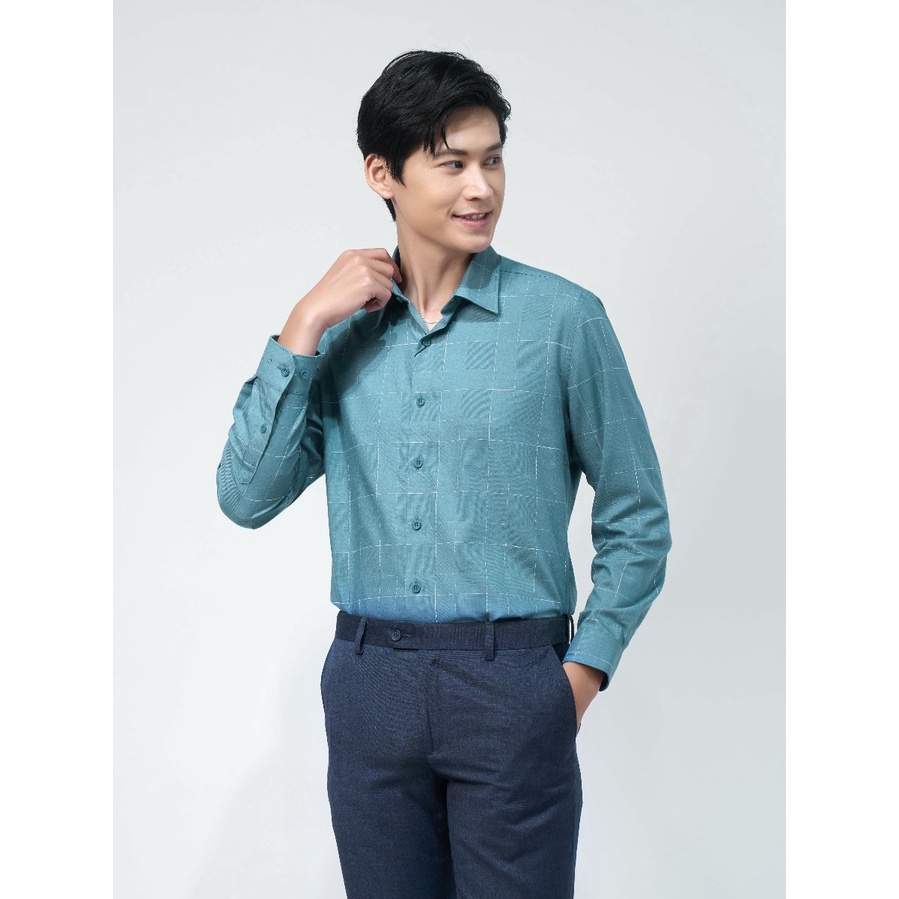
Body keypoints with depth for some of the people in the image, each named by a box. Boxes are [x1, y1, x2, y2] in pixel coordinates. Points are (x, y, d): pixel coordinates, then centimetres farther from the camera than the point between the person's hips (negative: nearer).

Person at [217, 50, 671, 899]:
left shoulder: (563, 318, -5)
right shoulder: (343, 329, 5)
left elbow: (637, 518, 2)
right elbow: (247, 498, -3)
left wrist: (583, 669, -5)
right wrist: (304, 328, -9)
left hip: (511, 678, -3)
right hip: (368, 678, 3)